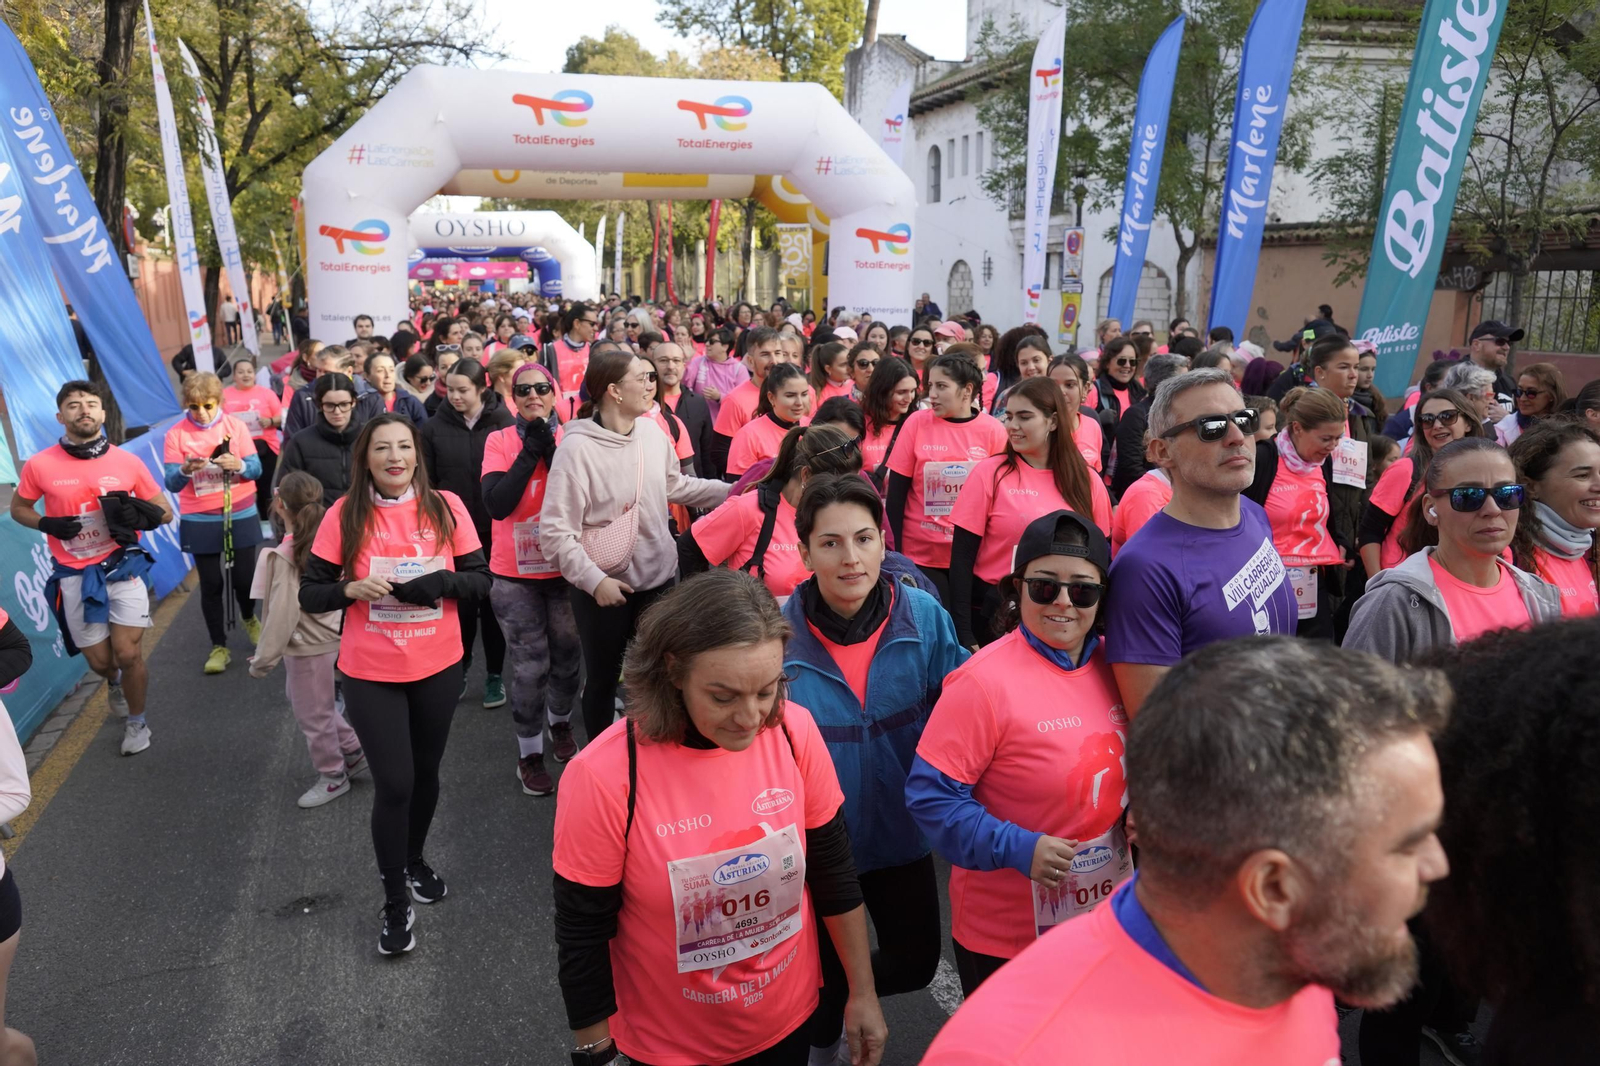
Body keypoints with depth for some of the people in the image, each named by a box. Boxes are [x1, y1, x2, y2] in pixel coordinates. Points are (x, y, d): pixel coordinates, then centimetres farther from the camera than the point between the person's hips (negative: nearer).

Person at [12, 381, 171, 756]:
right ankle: (114, 682, 48)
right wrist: (48, 524, -12)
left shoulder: (128, 462, -5)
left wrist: (137, 516, -18)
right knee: (100, 661, 9)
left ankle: (136, 721, 22)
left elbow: (165, 511, 4)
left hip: (123, 568, -1)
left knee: (128, 654, -4)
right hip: (76, 576, 1)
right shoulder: (40, 465, -7)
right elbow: (18, 509, 9)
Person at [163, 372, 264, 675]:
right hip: (200, 522, -1)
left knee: (244, 578, 8)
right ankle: (219, 647, 18)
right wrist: (186, 470, -31)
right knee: (211, 584, 5)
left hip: (240, 516, 1)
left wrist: (239, 465, -27)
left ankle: (249, 618, 41)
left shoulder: (235, 426, -4)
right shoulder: (176, 434, -7)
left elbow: (256, 468, -6)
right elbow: (171, 483, -10)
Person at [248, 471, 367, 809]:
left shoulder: (285, 555, -23)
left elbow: (283, 612, -24)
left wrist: (263, 659, -15)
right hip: (325, 634, 8)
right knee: (305, 700, 26)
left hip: (307, 645, -8)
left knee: (313, 714, 10)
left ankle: (332, 776, 28)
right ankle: (352, 752, 33)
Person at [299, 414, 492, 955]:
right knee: (393, 784, -2)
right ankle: (396, 904, 19)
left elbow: (481, 578, -2)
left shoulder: (445, 506, -5)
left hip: (438, 666, 2)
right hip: (371, 672, -2)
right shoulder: (344, 515, -8)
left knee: (425, 772, 18)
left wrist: (442, 582, -21)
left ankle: (414, 860, 45)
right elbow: (309, 593, -3)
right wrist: (353, 589, -22)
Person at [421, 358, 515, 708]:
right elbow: (427, 481, 4)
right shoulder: (435, 427, 0)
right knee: (460, 602, 10)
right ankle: (459, 669, 28)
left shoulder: (504, 423, -6)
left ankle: (495, 676, 21)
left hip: (494, 531, -1)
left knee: (492, 602, 8)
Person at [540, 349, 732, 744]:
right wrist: (594, 580, -25)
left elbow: (676, 486, 14)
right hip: (603, 586, -5)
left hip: (659, 576, 5)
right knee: (603, 678, 15)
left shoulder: (653, 432, -3)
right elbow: (554, 530, -20)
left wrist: (730, 491, 6)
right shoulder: (577, 447, -20)